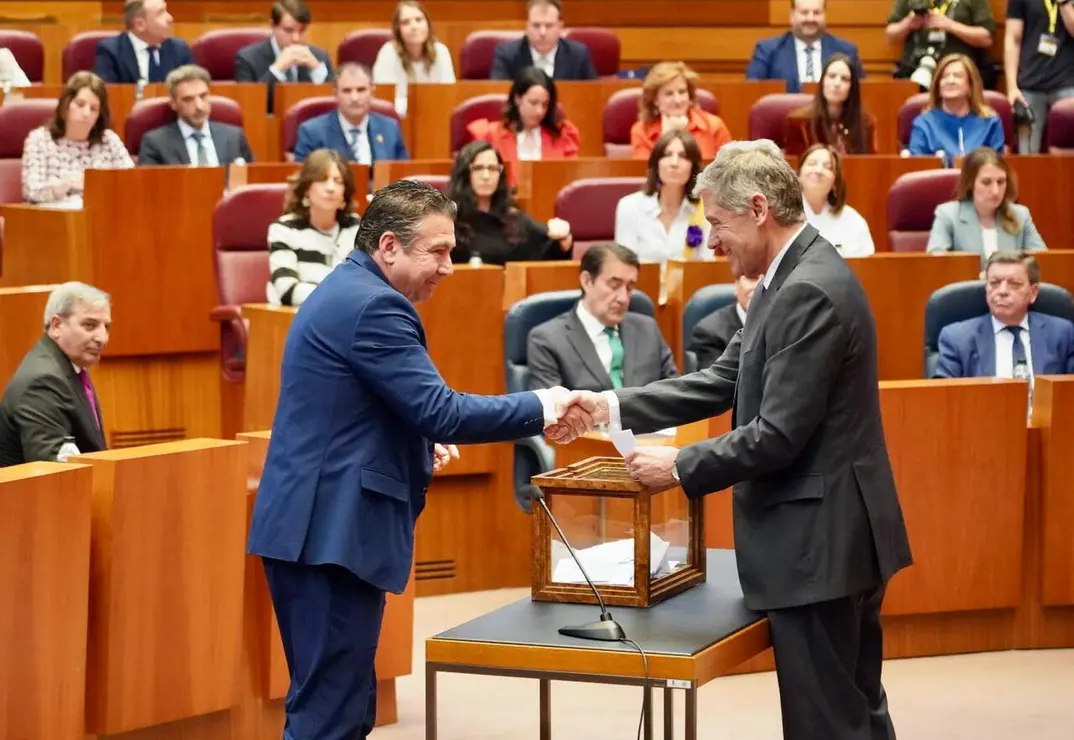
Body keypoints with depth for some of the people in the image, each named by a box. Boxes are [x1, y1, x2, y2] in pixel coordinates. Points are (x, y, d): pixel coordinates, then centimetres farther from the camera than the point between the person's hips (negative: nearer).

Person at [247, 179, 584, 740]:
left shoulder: (346, 291, 16)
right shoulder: (372, 305, -16)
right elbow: (440, 410, -20)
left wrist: (418, 445, 13)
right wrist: (539, 409, -10)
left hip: (314, 527, 11)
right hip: (333, 533, -11)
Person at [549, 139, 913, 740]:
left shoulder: (810, 293, -21)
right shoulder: (795, 278, 11)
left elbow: (778, 435, -24)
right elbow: (725, 382, 12)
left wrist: (680, 467, -12)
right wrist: (612, 408, 6)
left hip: (818, 542, -10)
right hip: (835, 535, 10)